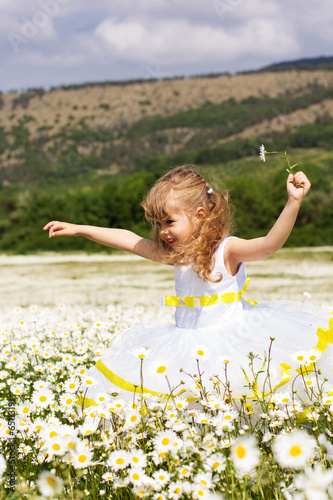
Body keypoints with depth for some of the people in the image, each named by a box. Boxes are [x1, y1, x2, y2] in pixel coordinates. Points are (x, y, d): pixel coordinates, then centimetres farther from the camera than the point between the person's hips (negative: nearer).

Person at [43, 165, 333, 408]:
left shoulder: (227, 251, -13)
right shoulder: (175, 253, 6)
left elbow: (270, 244, -28)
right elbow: (129, 241, 13)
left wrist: (293, 203, -42)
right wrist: (79, 229, 15)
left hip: (231, 338, -5)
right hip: (189, 345, 5)